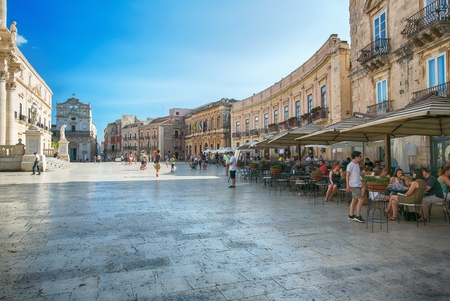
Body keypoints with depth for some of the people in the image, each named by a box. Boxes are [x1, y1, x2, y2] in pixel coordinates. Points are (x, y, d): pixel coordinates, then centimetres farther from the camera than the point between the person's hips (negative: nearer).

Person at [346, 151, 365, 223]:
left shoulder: (357, 165, 15)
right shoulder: (350, 165, -12)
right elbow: (347, 175, -13)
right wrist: (348, 185, -16)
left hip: (358, 185, 9)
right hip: (354, 186, -9)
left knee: (354, 200, 11)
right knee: (361, 200, -11)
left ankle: (351, 215, 18)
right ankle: (358, 216, -5)